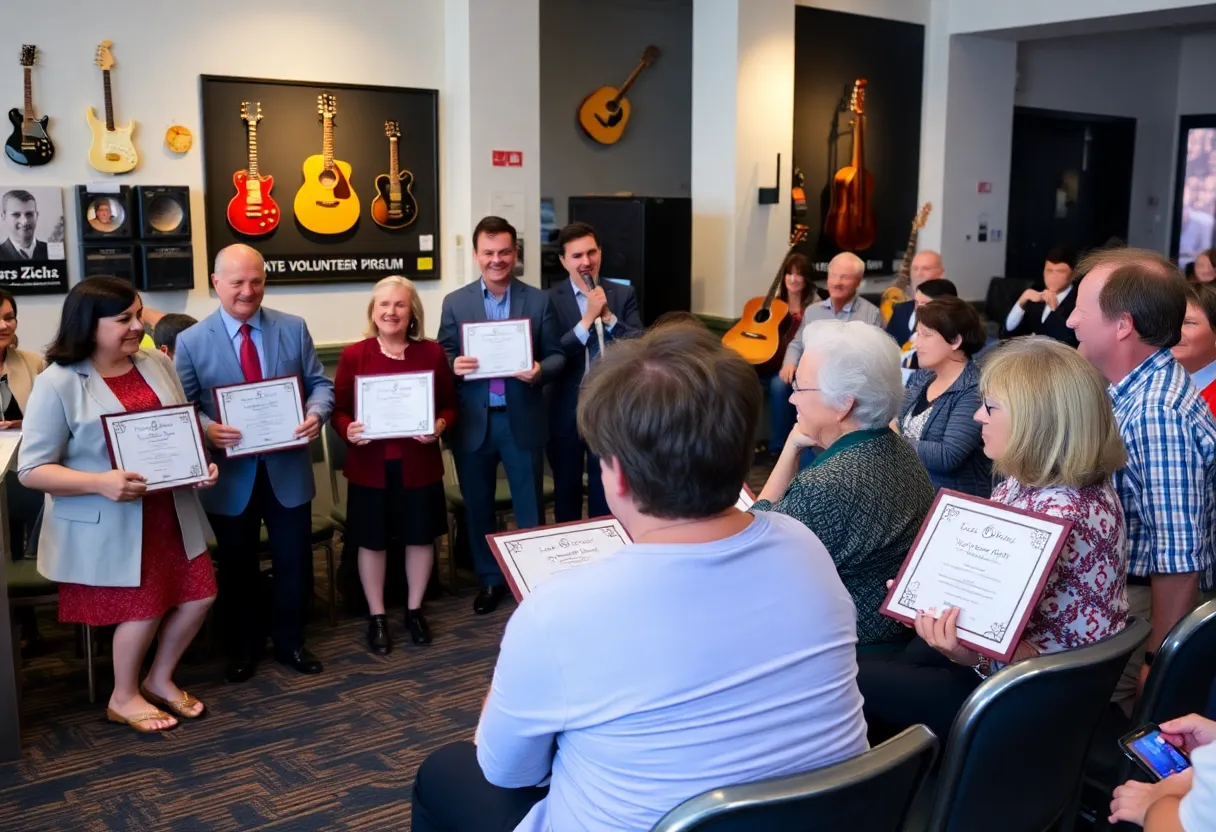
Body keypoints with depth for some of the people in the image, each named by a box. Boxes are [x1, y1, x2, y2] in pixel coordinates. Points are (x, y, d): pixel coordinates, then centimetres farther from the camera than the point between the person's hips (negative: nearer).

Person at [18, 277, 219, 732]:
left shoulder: (156, 365, 2)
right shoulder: (57, 383, -15)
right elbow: (32, 468, -16)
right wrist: (100, 482, -30)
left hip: (169, 513, 6)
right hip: (107, 526, -6)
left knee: (199, 595, 7)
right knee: (144, 608, 0)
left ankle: (160, 679, 32)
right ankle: (123, 698, 27)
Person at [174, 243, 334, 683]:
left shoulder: (294, 329, 1)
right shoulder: (192, 341, -5)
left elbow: (320, 384, 2)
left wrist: (315, 413, -19)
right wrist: (208, 429, -25)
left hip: (288, 468, 2)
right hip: (231, 473, -1)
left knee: (293, 562, 13)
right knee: (237, 568, 15)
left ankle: (290, 642, 32)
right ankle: (242, 648, 33)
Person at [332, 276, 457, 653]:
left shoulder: (432, 352, 0)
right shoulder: (354, 355, -3)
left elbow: (450, 404, 4)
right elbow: (339, 409, 0)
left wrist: (441, 425, -16)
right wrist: (348, 430, -21)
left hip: (419, 464, 1)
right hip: (370, 466, -1)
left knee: (420, 537, 12)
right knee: (372, 541, 9)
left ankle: (414, 610, 31)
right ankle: (377, 616, 25)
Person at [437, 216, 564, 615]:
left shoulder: (538, 300, 1)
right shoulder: (455, 302, 2)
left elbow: (557, 355, 2)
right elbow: (442, 359, 4)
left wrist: (540, 371, -19)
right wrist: (455, 366, -19)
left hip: (522, 420, -1)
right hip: (473, 422, 1)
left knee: (529, 506, 8)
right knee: (478, 507, 13)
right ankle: (489, 579, 29)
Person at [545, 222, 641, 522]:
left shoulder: (623, 295, 0)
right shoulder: (551, 299, -4)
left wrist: (608, 317, -19)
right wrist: (587, 319, -22)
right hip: (566, 412, 0)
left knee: (606, 493, 12)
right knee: (566, 492, 15)